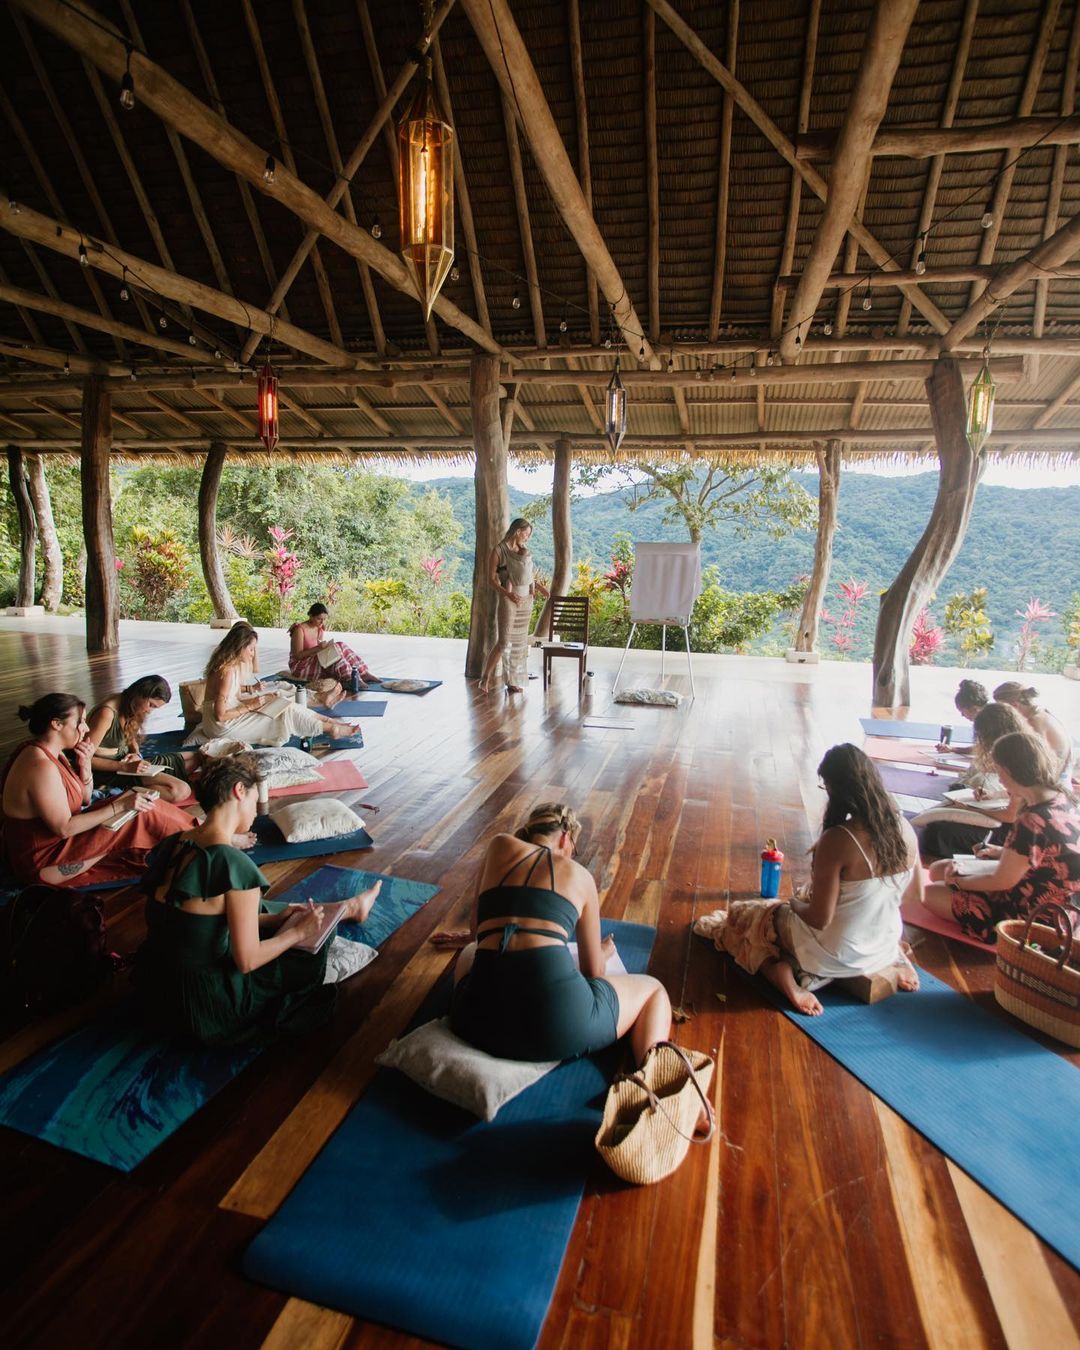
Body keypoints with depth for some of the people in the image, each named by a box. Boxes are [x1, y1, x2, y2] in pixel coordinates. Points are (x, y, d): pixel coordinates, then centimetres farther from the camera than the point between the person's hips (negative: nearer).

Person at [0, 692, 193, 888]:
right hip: (44, 863, -9)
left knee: (134, 797, 4)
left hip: (54, 840, 9)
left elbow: (84, 800, 9)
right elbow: (64, 828, -26)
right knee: (142, 814, -13)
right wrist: (120, 805, -25)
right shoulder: (41, 766, -28)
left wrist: (85, 765, -8)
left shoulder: (50, 753, 2)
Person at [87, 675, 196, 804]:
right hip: (108, 770, -10)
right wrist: (126, 767, -27)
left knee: (192, 758, 7)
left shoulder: (130, 707, 4)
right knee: (180, 791, -28)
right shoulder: (107, 713, -23)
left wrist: (136, 754, 1)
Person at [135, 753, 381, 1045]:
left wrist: (277, 919, 13)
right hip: (204, 1007, -8)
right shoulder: (235, 865, -27)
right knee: (315, 943, 13)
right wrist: (298, 932, -3)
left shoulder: (171, 845, -2)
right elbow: (247, 960, -20)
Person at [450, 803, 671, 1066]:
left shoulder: (499, 846, 18)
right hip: (559, 1014, -4)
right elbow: (593, 972, 24)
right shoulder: (579, 875, 16)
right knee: (653, 988, 26)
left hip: (483, 1018, 4)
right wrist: (603, 954, 47)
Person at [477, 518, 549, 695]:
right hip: (509, 599, -7)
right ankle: (485, 679, -5)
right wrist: (508, 594, -21)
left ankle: (514, 681, 14)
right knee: (504, 641, -13)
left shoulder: (524, 550, 12)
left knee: (520, 641, 8)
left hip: (527, 599, 7)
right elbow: (491, 578, -9)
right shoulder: (499, 550, -7)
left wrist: (539, 586, 6)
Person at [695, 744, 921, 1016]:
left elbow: (819, 919, -24)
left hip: (836, 956, -7)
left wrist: (795, 903, -3)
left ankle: (783, 975, -6)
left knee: (753, 915, 13)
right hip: (885, 946, 7)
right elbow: (913, 889, 8)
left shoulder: (837, 840, -30)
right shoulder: (904, 829, -11)